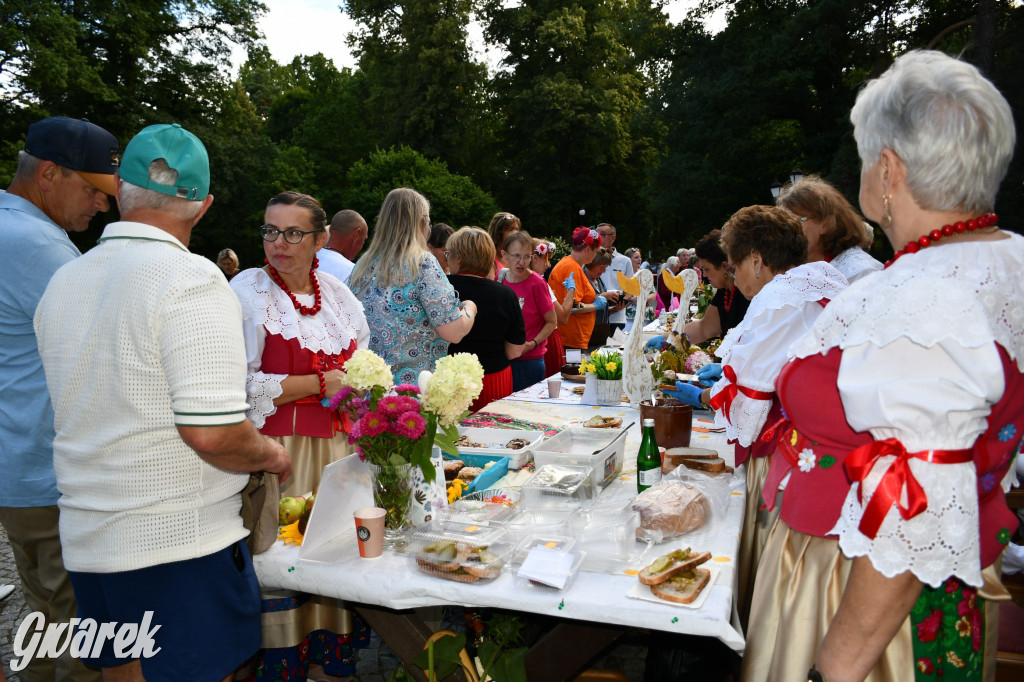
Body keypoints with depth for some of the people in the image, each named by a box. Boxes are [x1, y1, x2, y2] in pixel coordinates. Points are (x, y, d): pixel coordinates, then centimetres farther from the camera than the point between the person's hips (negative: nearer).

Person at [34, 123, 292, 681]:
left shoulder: (61, 282, 7)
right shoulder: (191, 280, -18)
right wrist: (271, 455, -5)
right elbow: (213, 432, -25)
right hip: (180, 542, -7)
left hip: (87, 542, 7)